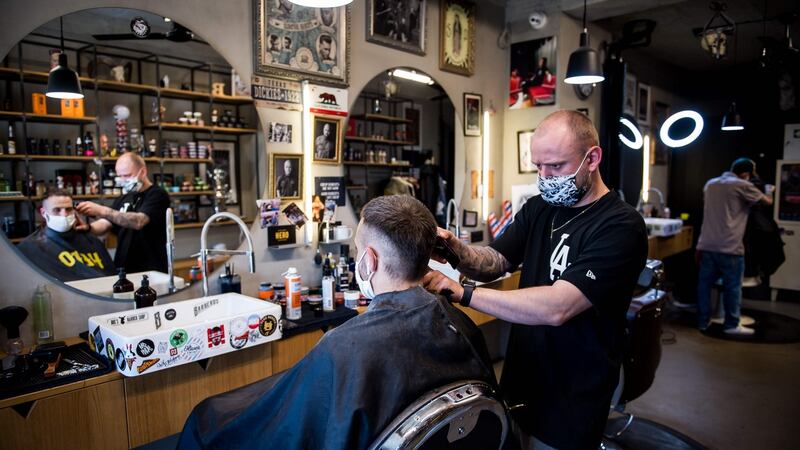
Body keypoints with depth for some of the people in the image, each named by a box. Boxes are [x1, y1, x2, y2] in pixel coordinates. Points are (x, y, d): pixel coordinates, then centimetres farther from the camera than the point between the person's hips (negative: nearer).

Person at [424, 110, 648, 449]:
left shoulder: (621, 227, -21)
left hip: (570, 403, -6)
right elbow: (496, 262, -1)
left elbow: (557, 307, -31)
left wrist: (462, 292, -32)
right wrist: (457, 249, -21)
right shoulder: (538, 208, 3)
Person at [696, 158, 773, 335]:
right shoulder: (742, 185, -5)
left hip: (707, 245, 6)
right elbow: (768, 201, 7)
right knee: (732, 287, 5)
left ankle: (702, 321, 16)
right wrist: (768, 195, 28)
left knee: (704, 284, 9)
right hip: (729, 247, -6)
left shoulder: (710, 184, 14)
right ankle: (731, 324, 13)